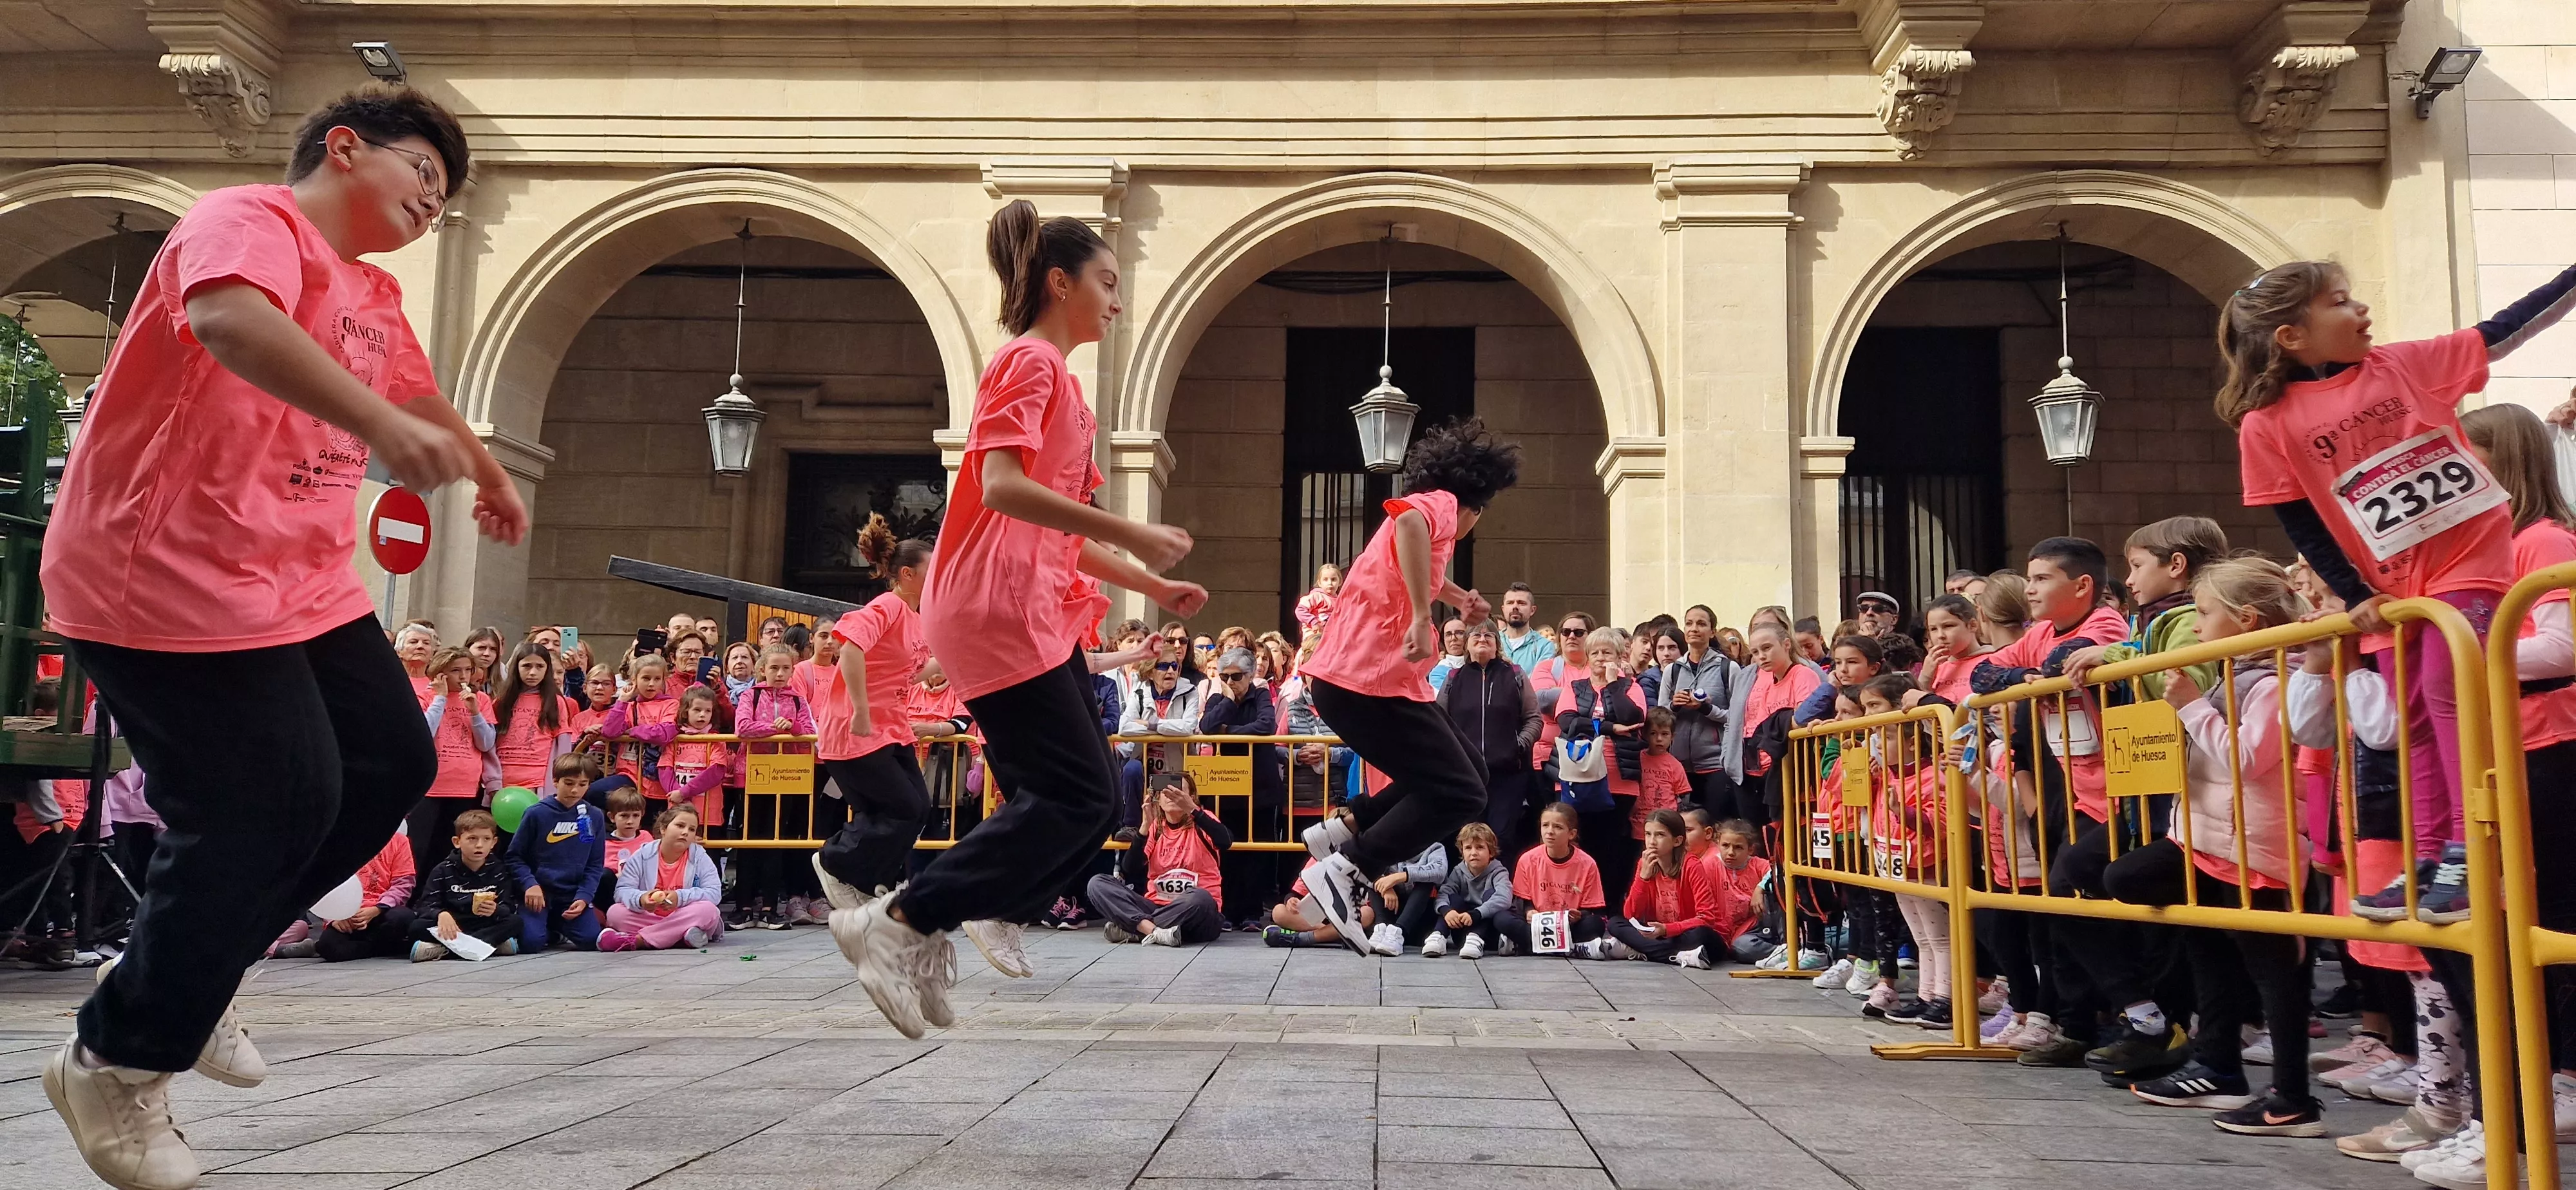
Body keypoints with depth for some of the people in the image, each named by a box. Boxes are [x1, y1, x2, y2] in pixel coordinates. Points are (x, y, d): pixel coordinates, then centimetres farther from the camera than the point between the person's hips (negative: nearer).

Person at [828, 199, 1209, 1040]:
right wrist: (1131, 534, -22)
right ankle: (902, 924, -7)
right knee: (1079, 798, -11)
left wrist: (1155, 587, 17)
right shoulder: (1029, 361, -6)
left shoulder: (1055, 375, 23)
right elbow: (1001, 484, -22)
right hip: (999, 609, -10)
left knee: (1088, 796, 7)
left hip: (1040, 613, 10)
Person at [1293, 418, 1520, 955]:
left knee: (1465, 773, 17)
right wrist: (1422, 617, -36)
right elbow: (1410, 524, -33)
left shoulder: (1425, 512, 22)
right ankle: (1347, 871, -12)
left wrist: (1458, 597, 59)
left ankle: (1343, 832, 11)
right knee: (1461, 794, -6)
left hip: (1351, 677, 10)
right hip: (1372, 682, -10)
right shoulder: (1439, 503, -7)